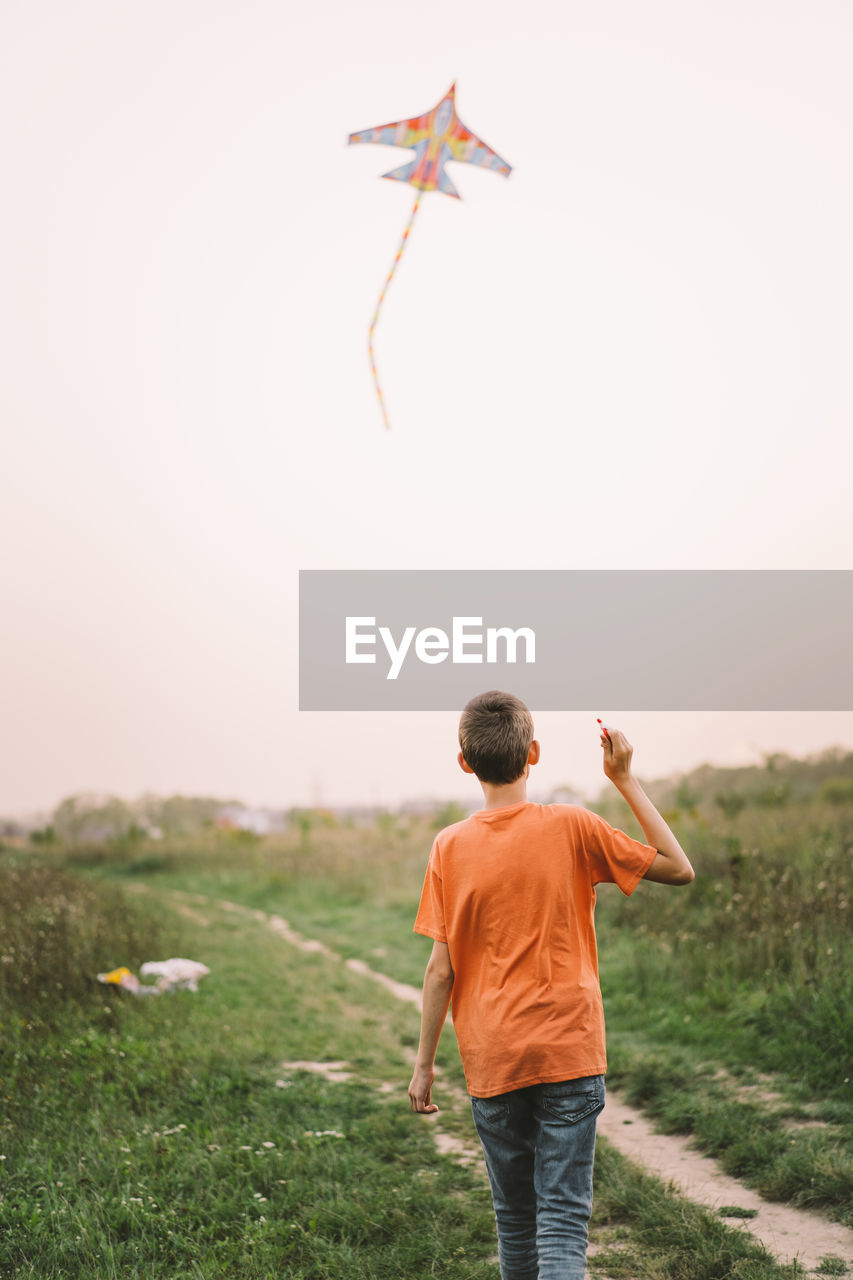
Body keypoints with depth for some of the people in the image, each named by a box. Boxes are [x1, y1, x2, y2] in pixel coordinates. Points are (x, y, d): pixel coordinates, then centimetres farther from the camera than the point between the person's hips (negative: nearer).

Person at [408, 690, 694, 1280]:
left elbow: (441, 971, -2)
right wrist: (626, 780, 3)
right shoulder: (571, 827, -7)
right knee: (563, 1218, -2)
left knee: (515, 1219, 17)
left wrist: (425, 1064, 7)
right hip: (569, 1054, -2)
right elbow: (678, 868, 2)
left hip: (492, 1065, 2)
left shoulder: (450, 847, -2)